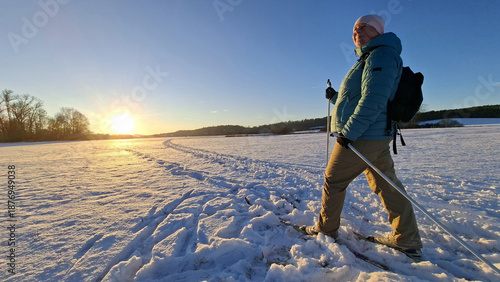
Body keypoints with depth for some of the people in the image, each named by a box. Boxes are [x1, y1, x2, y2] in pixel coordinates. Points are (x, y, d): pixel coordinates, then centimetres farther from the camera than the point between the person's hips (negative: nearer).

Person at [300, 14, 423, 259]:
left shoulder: (381, 55, -11)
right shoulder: (371, 60, 22)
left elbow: (373, 101, -24)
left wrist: (348, 131, -23)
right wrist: (335, 97, 24)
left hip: (361, 137, -10)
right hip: (377, 137, 11)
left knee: (333, 180, 3)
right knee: (387, 186, 12)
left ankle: (326, 229, 20)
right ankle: (408, 242, 22)